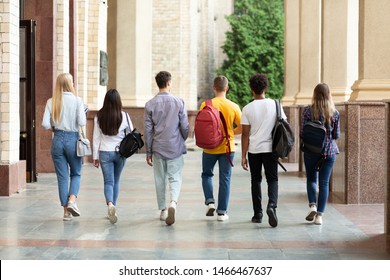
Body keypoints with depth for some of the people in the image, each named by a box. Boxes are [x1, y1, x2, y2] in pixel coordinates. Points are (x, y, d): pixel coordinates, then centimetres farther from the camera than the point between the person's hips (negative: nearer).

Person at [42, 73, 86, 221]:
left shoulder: (51, 102, 0)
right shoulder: (77, 100, -7)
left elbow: (45, 124, -6)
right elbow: (82, 123, -13)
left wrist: (54, 128, 13)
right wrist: (84, 115, 8)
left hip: (57, 140, 2)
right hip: (73, 139, -2)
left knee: (62, 176, 8)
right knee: (76, 174, 15)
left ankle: (66, 211, 10)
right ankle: (72, 200, -7)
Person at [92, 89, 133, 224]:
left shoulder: (99, 116, -5)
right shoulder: (124, 116, -7)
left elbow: (96, 138, -1)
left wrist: (95, 157, 5)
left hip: (105, 153, 0)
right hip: (120, 152, 1)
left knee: (108, 181, 2)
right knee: (116, 181, 17)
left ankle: (110, 204, -23)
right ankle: (113, 206, 23)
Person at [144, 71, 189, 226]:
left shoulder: (150, 104, -1)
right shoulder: (179, 102, -5)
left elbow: (148, 130, 0)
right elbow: (185, 127, -3)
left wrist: (149, 152, 8)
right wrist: (182, 141, 18)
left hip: (158, 148, 1)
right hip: (175, 148, -1)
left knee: (160, 180, 13)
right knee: (175, 178, 3)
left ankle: (163, 210, 20)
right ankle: (173, 203, -22)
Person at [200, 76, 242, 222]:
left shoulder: (206, 105, -9)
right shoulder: (233, 106, -6)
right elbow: (241, 127, -4)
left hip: (209, 148, 0)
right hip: (227, 148, 0)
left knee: (207, 174, 21)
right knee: (225, 179, 7)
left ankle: (210, 201, 3)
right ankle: (222, 212, 8)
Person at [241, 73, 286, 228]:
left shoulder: (247, 108, -4)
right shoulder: (275, 105, 0)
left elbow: (245, 134, -4)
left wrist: (243, 156, 0)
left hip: (253, 150, 0)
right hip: (270, 148, 0)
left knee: (256, 180, 12)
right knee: (272, 179, 7)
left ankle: (257, 214, 14)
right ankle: (272, 205, -19)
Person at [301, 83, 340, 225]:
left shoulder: (308, 111, -7)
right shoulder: (334, 112, -2)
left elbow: (302, 133, -7)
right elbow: (336, 135, 1)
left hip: (311, 150, -1)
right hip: (329, 151, 1)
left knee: (311, 178, 16)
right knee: (324, 182, 6)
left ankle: (312, 206, -5)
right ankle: (319, 215, 3)